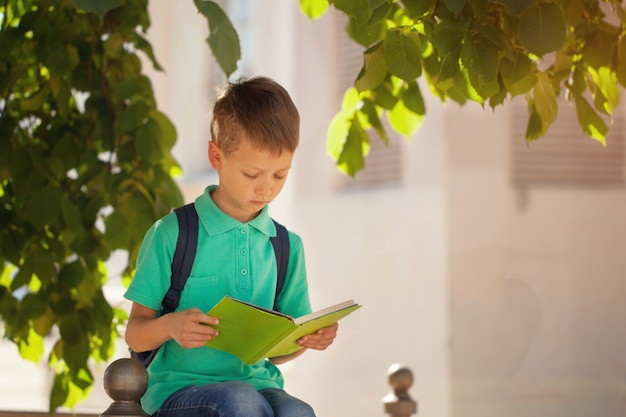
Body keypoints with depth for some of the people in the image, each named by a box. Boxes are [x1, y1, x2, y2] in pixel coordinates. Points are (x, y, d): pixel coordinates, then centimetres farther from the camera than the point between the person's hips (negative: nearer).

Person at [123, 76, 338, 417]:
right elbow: (135, 334, 2)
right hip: (178, 388, -3)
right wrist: (169, 326, -20)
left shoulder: (287, 247, 12)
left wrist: (307, 339, -4)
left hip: (258, 382, 3)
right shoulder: (172, 234, -1)